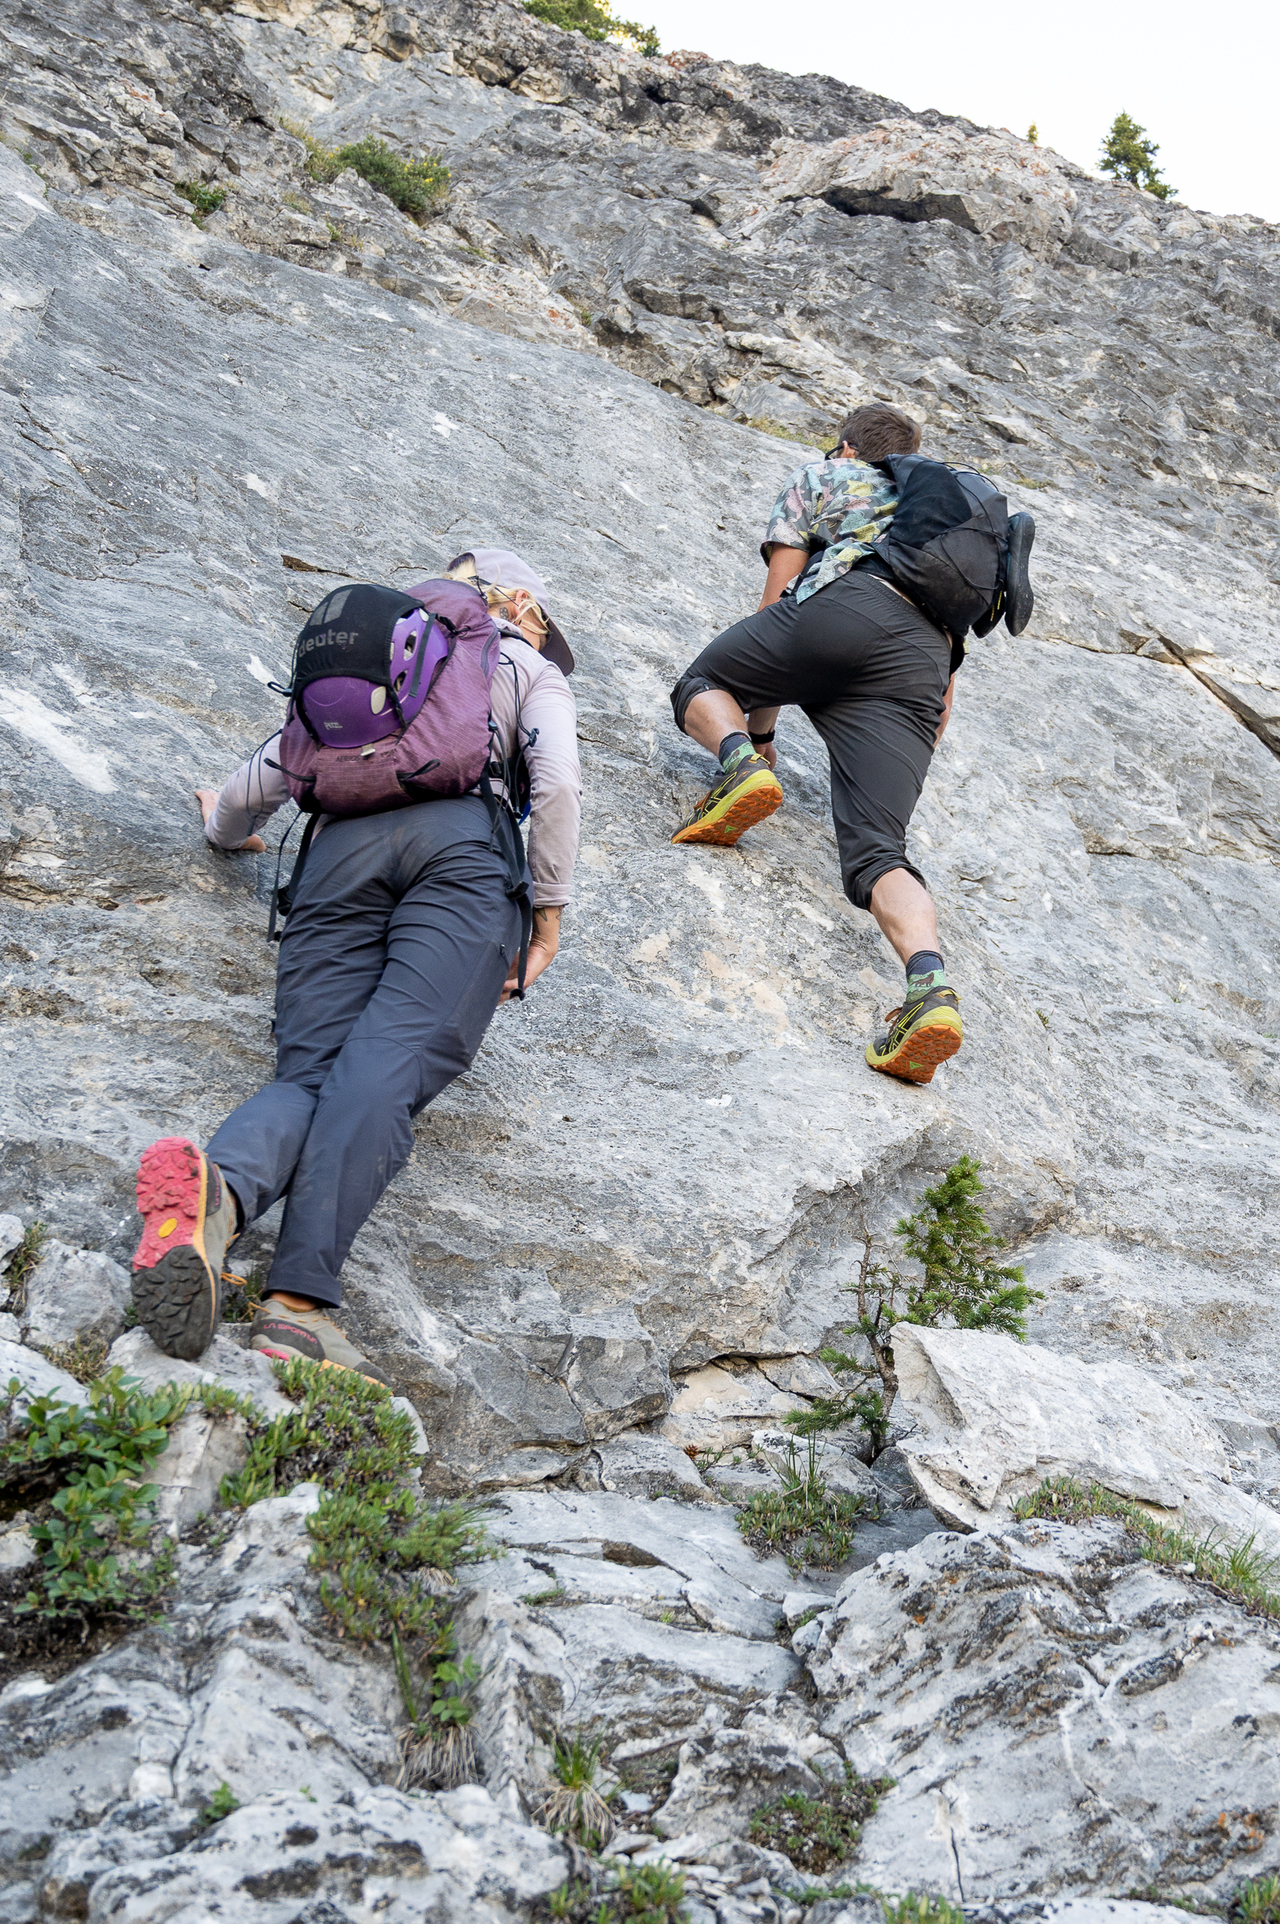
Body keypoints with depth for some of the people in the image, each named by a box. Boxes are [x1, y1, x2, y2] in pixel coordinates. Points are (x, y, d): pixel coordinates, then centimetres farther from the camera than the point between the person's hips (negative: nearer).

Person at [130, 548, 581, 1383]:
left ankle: (218, 1184, -45)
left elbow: (267, 778, 28)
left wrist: (226, 826, 49)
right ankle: (302, 1299, -42)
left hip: (344, 844, 4)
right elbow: (557, 783, 6)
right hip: (463, 843, -3)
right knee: (389, 1066, -21)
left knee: (311, 1071, -9)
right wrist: (549, 909, 10)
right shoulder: (530, 669, 26)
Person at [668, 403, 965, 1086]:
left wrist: (761, 728, 32)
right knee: (877, 852, -8)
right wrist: (898, 788, 43)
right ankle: (929, 985, -35)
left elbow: (777, 599, 24)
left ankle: (741, 761, -10)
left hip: (844, 607, -3)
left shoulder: (821, 478, 31)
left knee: (702, 682, 23)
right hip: (925, 660, 3)